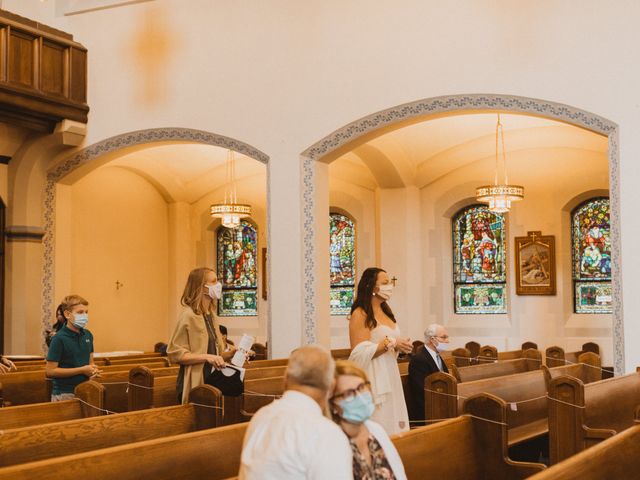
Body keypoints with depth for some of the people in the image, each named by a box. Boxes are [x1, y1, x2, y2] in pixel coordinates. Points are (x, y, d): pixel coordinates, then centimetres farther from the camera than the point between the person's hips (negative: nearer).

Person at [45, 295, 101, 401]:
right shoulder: (59, 338, -12)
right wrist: (82, 370, -15)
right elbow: (50, 371, -14)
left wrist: (93, 370, -5)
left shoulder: (88, 335, 6)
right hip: (65, 395, -5)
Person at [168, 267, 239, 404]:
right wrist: (207, 357, -23)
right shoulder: (189, 315, -11)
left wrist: (229, 354, 4)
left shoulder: (211, 315, 13)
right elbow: (174, 354, -15)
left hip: (213, 379, 7)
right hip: (195, 382, -7)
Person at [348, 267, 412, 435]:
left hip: (391, 376, 8)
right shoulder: (360, 314, -11)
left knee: (393, 424, 9)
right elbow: (361, 353, -19)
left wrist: (400, 346, 5)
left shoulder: (385, 312, 14)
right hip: (374, 379, -8)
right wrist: (391, 343, -18)